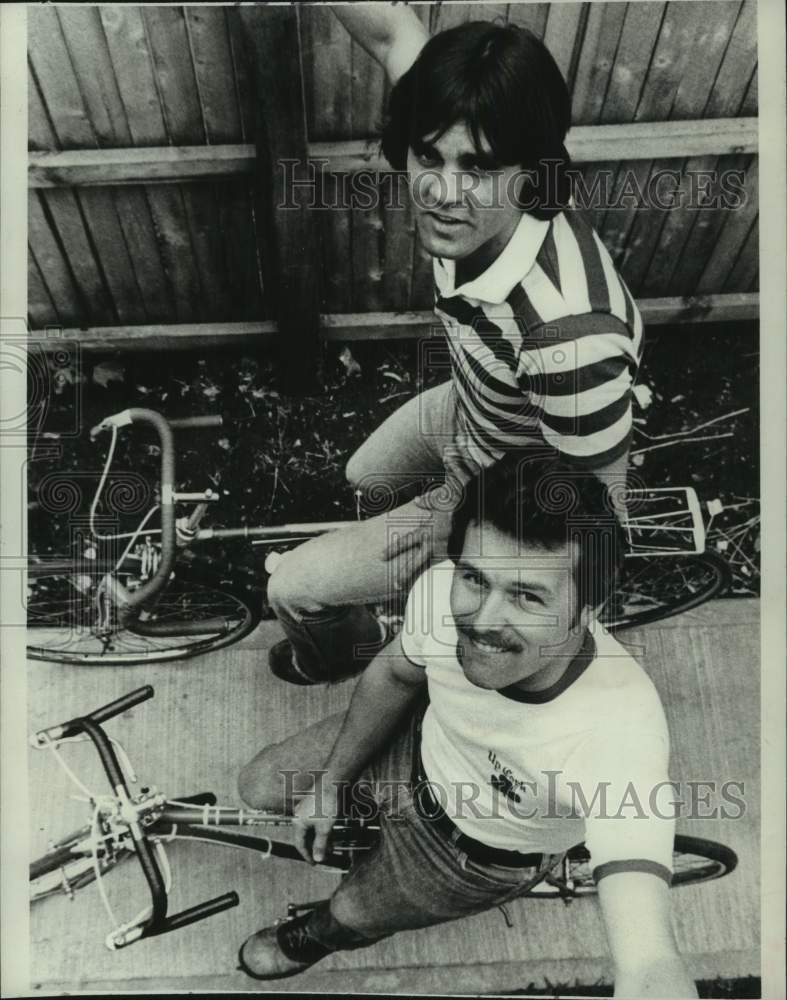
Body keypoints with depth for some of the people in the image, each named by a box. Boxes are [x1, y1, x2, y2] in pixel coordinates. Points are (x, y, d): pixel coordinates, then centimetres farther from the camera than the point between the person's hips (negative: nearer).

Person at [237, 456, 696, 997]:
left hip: (483, 848, -3)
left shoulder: (618, 728, -46)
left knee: (345, 916, 12)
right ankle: (375, 817, 40)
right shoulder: (440, 590, -32)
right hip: (420, 747, 3)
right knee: (259, 787, 12)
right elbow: (393, 673, -7)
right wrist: (331, 782, 2)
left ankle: (318, 937, 50)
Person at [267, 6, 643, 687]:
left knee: (294, 591, 3)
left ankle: (350, 648, 41)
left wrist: (453, 522, -16)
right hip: (468, 410, 7)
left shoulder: (568, 332, -46)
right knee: (367, 480, 34)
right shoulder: (471, 181, -27)